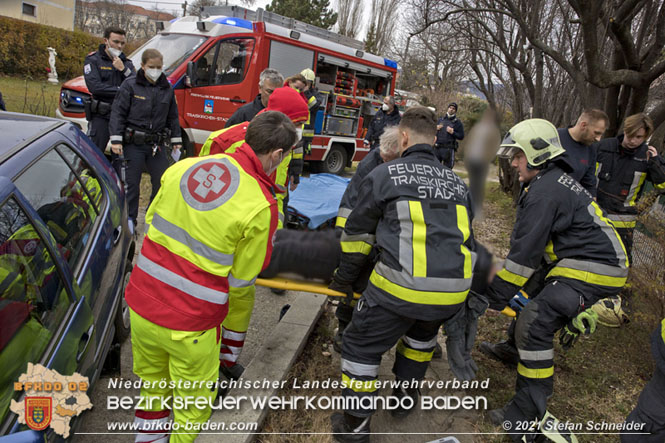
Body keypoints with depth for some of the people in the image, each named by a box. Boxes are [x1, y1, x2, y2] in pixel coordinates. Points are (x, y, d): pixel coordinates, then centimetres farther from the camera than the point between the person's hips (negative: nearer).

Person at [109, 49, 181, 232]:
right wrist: (116, 140, -12)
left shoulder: (166, 88, 9)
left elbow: (172, 116, 18)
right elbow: (118, 113, -5)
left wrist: (176, 140, 15)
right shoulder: (130, 86, -3)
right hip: (133, 143, -4)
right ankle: (129, 219, 15)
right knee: (131, 183, 1)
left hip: (157, 145, 4)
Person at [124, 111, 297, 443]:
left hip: (141, 302, 6)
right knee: (194, 401, 21)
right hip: (189, 324, -5)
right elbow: (241, 281, -6)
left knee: (152, 385, 29)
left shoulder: (184, 166, -4)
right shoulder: (261, 207, -18)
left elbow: (152, 219, 10)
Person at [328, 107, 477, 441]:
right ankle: (406, 395, 49)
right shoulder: (458, 183, 17)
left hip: (401, 288, -5)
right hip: (454, 292, 6)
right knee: (423, 332, 36)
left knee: (361, 347, 15)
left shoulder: (384, 174, 2)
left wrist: (344, 279, 23)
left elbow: (357, 234, 10)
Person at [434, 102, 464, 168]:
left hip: (449, 149, -4)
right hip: (437, 148, 4)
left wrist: (452, 132, -14)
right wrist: (436, 129, -1)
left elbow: (461, 137, 0)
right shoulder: (440, 120, 15)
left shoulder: (457, 122, 4)